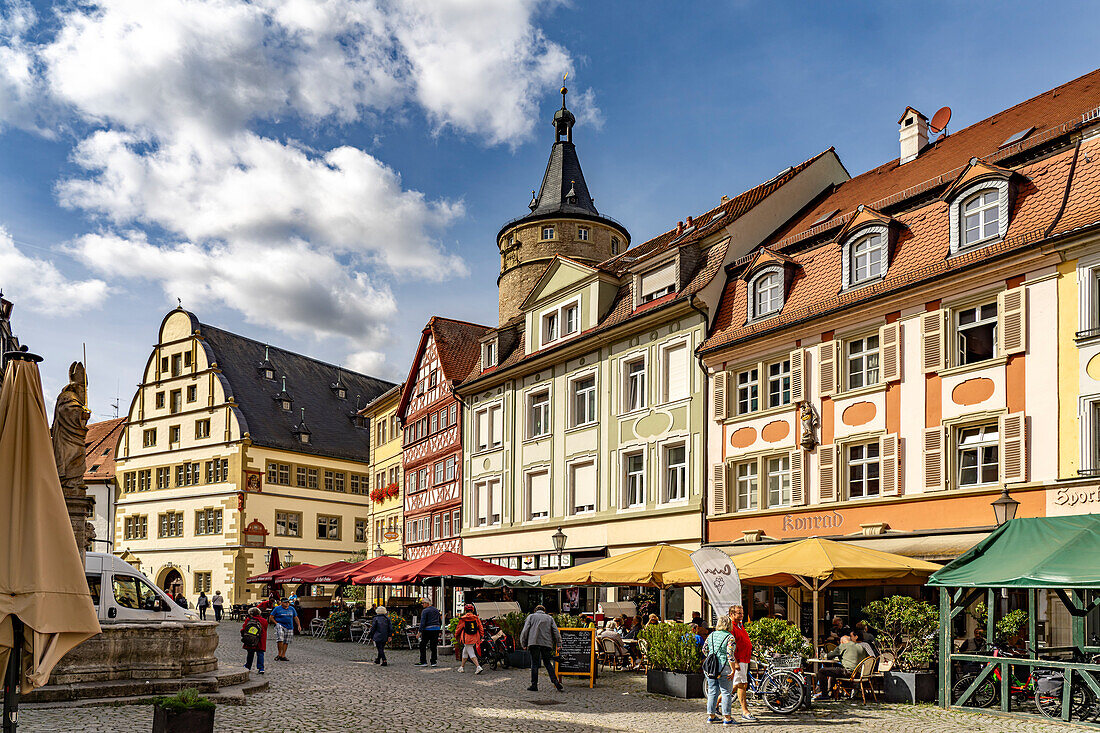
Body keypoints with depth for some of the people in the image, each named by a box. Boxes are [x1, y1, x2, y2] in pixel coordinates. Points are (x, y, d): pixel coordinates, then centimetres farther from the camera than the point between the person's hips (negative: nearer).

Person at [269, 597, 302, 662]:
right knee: (280, 639, -21)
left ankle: (283, 656, 8)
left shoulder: (291, 609, 13)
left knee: (286, 642, 2)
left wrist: (299, 625, 9)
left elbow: (296, 618, 19)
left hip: (289, 627, 4)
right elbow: (271, 617, 4)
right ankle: (279, 654, -8)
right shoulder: (277, 608, 2)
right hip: (280, 626, -4)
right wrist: (276, 623, -7)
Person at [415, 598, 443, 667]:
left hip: (427, 630, -6)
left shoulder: (425, 611, -7)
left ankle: (423, 662, 3)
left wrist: (420, 631, -15)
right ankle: (433, 662, 6)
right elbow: (440, 621, 20)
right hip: (436, 629, 6)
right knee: (433, 647, 8)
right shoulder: (436, 610, 15)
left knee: (422, 646, 3)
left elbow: (422, 622, -15)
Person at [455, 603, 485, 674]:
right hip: (475, 639, 5)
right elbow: (481, 628, 4)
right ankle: (462, 667, 32)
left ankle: (478, 667, -21)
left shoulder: (463, 619, -7)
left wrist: (456, 637, 19)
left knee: (471, 654, -5)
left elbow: (458, 629, 3)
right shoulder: (476, 618, 2)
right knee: (465, 652, 22)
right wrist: (481, 637, 14)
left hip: (467, 639, -5)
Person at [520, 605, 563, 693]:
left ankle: (534, 685, 3)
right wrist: (559, 644, 8)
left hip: (534, 643, -2)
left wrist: (523, 644, 6)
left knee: (534, 664, 4)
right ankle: (556, 683, -3)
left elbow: (525, 630, 3)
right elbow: (556, 632, 9)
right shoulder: (549, 618, 17)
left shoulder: (531, 617, 13)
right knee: (548, 663, 8)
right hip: (547, 643, 2)